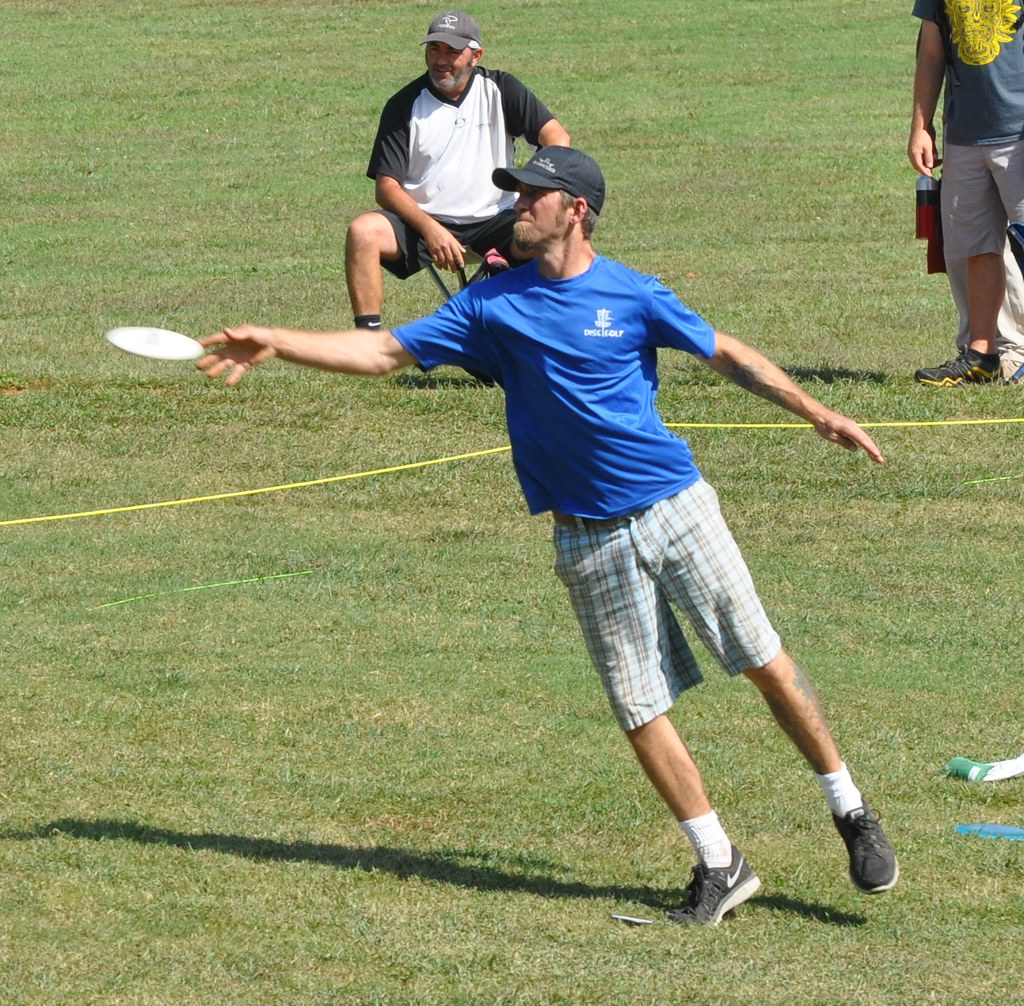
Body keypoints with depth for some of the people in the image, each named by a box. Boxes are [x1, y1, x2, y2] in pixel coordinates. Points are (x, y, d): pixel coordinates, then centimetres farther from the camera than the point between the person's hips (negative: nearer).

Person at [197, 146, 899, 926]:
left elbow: (727, 355, 6)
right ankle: (719, 864, 9)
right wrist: (274, 344, 0)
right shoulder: (494, 305, 4)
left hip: (674, 508, -2)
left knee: (766, 664, -4)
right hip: (588, 540, 2)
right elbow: (386, 351, 5)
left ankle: (853, 816, 11)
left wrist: (815, 412, 0)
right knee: (639, 708, -1)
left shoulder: (631, 296, -2)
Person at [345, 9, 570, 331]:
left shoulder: (500, 90, 4)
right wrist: (431, 229, -22)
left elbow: (555, 135, -5)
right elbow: (386, 186, -5)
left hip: (492, 220, 1)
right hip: (423, 220, 0)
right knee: (363, 232, -30)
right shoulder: (405, 105, -1)